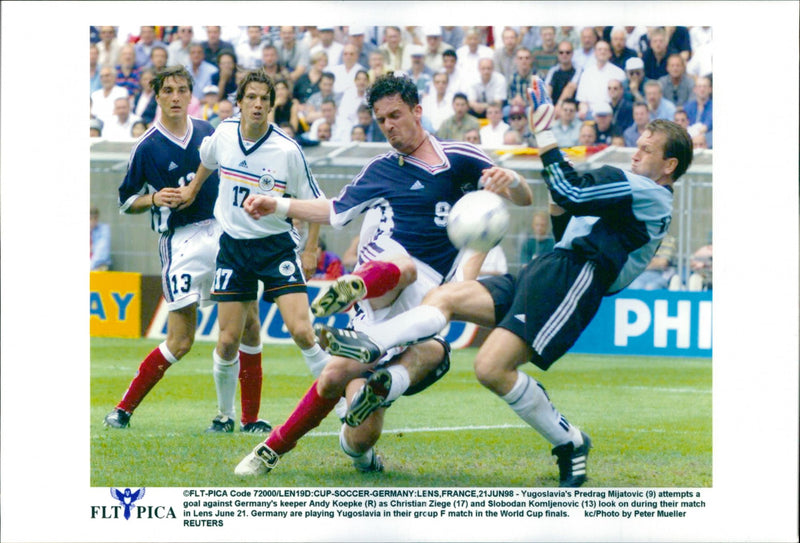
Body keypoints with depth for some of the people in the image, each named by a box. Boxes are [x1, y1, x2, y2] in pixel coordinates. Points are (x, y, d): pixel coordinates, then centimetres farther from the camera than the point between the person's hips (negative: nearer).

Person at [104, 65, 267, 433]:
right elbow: (126, 201, 4)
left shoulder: (208, 133, 7)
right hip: (181, 241, -4)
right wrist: (154, 199, -14)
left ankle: (250, 418, 7)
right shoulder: (147, 147, -4)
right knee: (180, 341, -9)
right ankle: (123, 409, 5)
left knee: (249, 327, -2)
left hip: (222, 233, 4)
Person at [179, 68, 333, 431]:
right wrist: (192, 190, 31)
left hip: (277, 246, -3)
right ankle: (225, 413, 23)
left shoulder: (288, 150, -14)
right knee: (228, 342, 1)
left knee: (302, 331, -17)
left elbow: (314, 203, -3)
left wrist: (310, 251, -7)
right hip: (233, 247, 3)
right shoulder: (223, 134, -4)